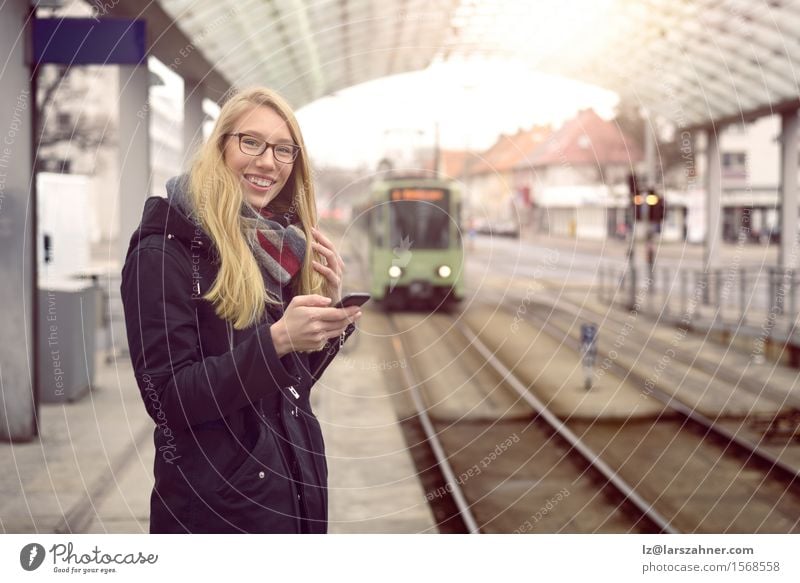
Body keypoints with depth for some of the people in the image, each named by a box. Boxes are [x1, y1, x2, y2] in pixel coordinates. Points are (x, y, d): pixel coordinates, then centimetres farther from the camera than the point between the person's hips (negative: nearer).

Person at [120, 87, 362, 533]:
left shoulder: (284, 246, 8)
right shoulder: (166, 252, -13)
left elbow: (294, 381, 11)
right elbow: (168, 399, -18)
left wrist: (331, 308, -5)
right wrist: (276, 339, -27)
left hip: (299, 488, 7)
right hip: (216, 502, -6)